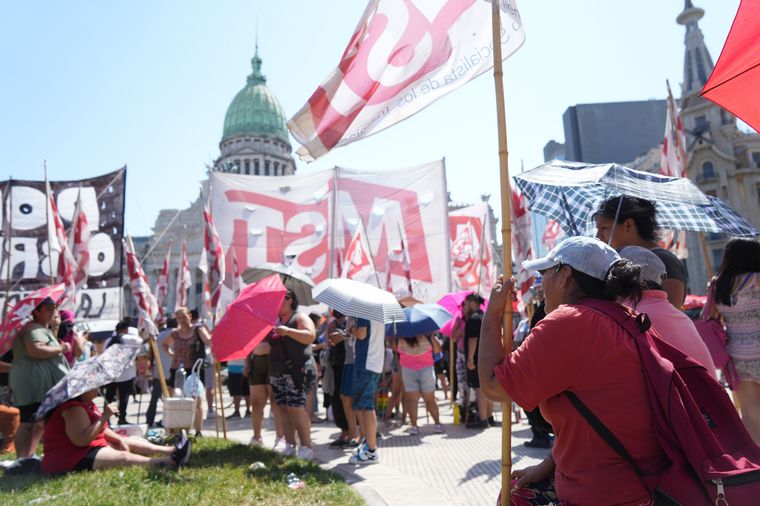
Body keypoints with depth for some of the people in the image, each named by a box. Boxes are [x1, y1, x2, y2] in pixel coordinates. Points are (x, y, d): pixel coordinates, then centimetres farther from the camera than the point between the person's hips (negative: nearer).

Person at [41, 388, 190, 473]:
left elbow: (101, 429, 19)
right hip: (73, 460, -12)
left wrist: (119, 440, 5)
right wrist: (104, 417, -29)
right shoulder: (73, 408, -23)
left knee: (134, 442, 8)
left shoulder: (87, 403, 13)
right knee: (124, 458, -25)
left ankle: (172, 451, 1)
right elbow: (81, 440, -33)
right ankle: (171, 462, -32)